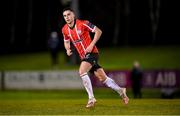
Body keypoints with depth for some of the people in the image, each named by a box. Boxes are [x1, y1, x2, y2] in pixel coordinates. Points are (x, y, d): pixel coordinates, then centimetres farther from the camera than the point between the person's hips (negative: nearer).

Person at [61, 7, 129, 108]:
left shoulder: (82, 24, -15)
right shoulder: (65, 30, 3)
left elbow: (98, 31, -12)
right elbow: (66, 42, 21)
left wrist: (91, 45, -19)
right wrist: (68, 49, -1)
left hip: (91, 53, -6)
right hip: (83, 56, 6)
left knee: (82, 71, -26)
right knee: (102, 78, 9)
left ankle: (91, 98, -18)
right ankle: (120, 90, 28)